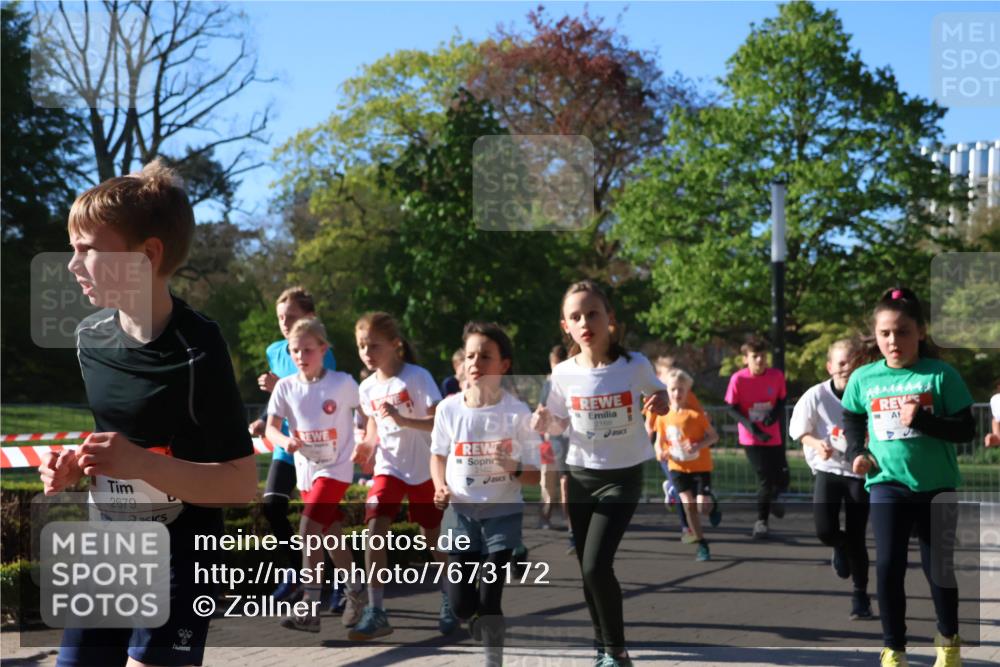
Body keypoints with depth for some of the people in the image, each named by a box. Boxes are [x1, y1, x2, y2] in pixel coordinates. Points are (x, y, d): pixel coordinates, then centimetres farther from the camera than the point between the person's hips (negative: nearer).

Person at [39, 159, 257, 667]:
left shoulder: (197, 349, -19)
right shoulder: (90, 337, 2)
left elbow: (242, 483, -19)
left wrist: (142, 464, -29)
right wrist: (77, 466, -1)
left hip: (181, 556, -7)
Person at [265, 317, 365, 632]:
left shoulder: (343, 383, -10)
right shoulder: (286, 387, -2)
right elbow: (271, 427, -5)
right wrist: (285, 441, -25)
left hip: (335, 468, -5)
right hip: (305, 469, 5)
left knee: (308, 529, -18)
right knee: (331, 536, 14)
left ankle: (310, 610, -16)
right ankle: (355, 595, 31)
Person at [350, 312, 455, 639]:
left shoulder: (417, 377, -15)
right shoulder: (368, 387, 1)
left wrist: (403, 420, -32)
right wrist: (367, 446, -5)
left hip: (424, 469, -3)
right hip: (388, 468, 3)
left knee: (433, 536, 9)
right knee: (375, 529, -16)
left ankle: (449, 601, 32)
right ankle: (375, 612, -15)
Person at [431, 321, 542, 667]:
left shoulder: (518, 413, -12)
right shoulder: (449, 408, -5)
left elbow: (536, 474, -8)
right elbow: (438, 454, 12)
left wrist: (513, 469, -28)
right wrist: (440, 487, -6)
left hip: (503, 513, -2)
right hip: (460, 512, 3)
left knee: (488, 599, -7)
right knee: (460, 602, 3)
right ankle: (489, 639, 34)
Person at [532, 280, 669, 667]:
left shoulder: (635, 366, -13)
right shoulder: (563, 374, -7)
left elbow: (659, 398, 6)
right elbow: (561, 423, 7)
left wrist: (659, 405, -17)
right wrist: (544, 423, -16)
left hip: (623, 476, -3)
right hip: (580, 476, 3)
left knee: (596, 565, -15)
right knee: (588, 569, 11)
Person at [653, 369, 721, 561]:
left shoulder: (696, 414, -14)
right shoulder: (663, 416, -3)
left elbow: (714, 436, -9)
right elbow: (660, 440, 9)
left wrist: (699, 445, -27)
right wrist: (660, 451, -12)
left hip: (700, 466, -3)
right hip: (678, 467, 3)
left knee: (703, 507, -9)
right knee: (688, 503, -9)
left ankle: (713, 504, 30)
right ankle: (701, 545, 4)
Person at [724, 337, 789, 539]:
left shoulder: (776, 376, -6)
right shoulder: (738, 379, -13)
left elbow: (781, 400, 6)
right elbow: (731, 407, -7)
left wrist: (776, 413, -16)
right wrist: (749, 425, -20)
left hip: (774, 437, 3)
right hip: (751, 438, -3)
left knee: (782, 480, 4)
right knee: (765, 478, -8)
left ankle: (771, 499, 41)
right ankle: (761, 521, 11)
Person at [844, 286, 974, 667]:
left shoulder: (940, 375, -11)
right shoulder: (864, 378, -2)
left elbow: (966, 430, -12)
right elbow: (853, 420, 18)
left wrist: (921, 420, -24)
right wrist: (856, 452, 2)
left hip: (936, 487, -1)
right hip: (887, 485, 1)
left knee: (938, 567, 11)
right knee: (888, 566, -2)